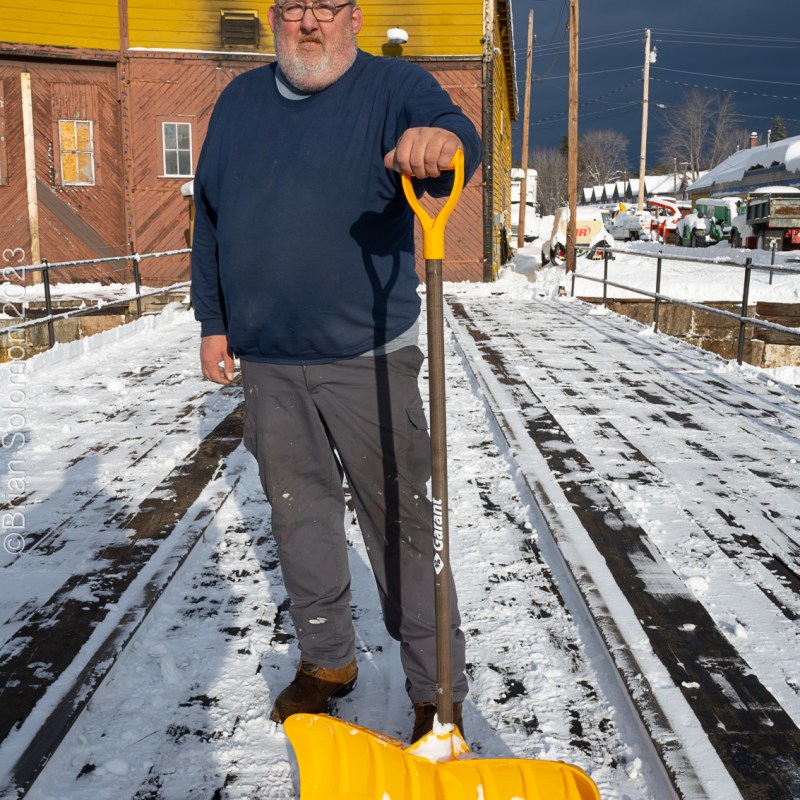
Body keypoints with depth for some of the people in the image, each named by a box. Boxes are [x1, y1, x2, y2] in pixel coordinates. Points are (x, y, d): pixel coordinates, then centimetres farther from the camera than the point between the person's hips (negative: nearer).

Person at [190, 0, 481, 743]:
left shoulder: (394, 87, -1)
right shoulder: (239, 101, 13)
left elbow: (452, 135, -23)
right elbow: (209, 218, 17)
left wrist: (439, 142, -48)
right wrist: (213, 322, 12)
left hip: (368, 358, -4)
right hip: (269, 363, 5)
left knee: (399, 519, 0)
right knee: (298, 512, 14)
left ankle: (437, 689, 14)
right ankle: (326, 659, 33)